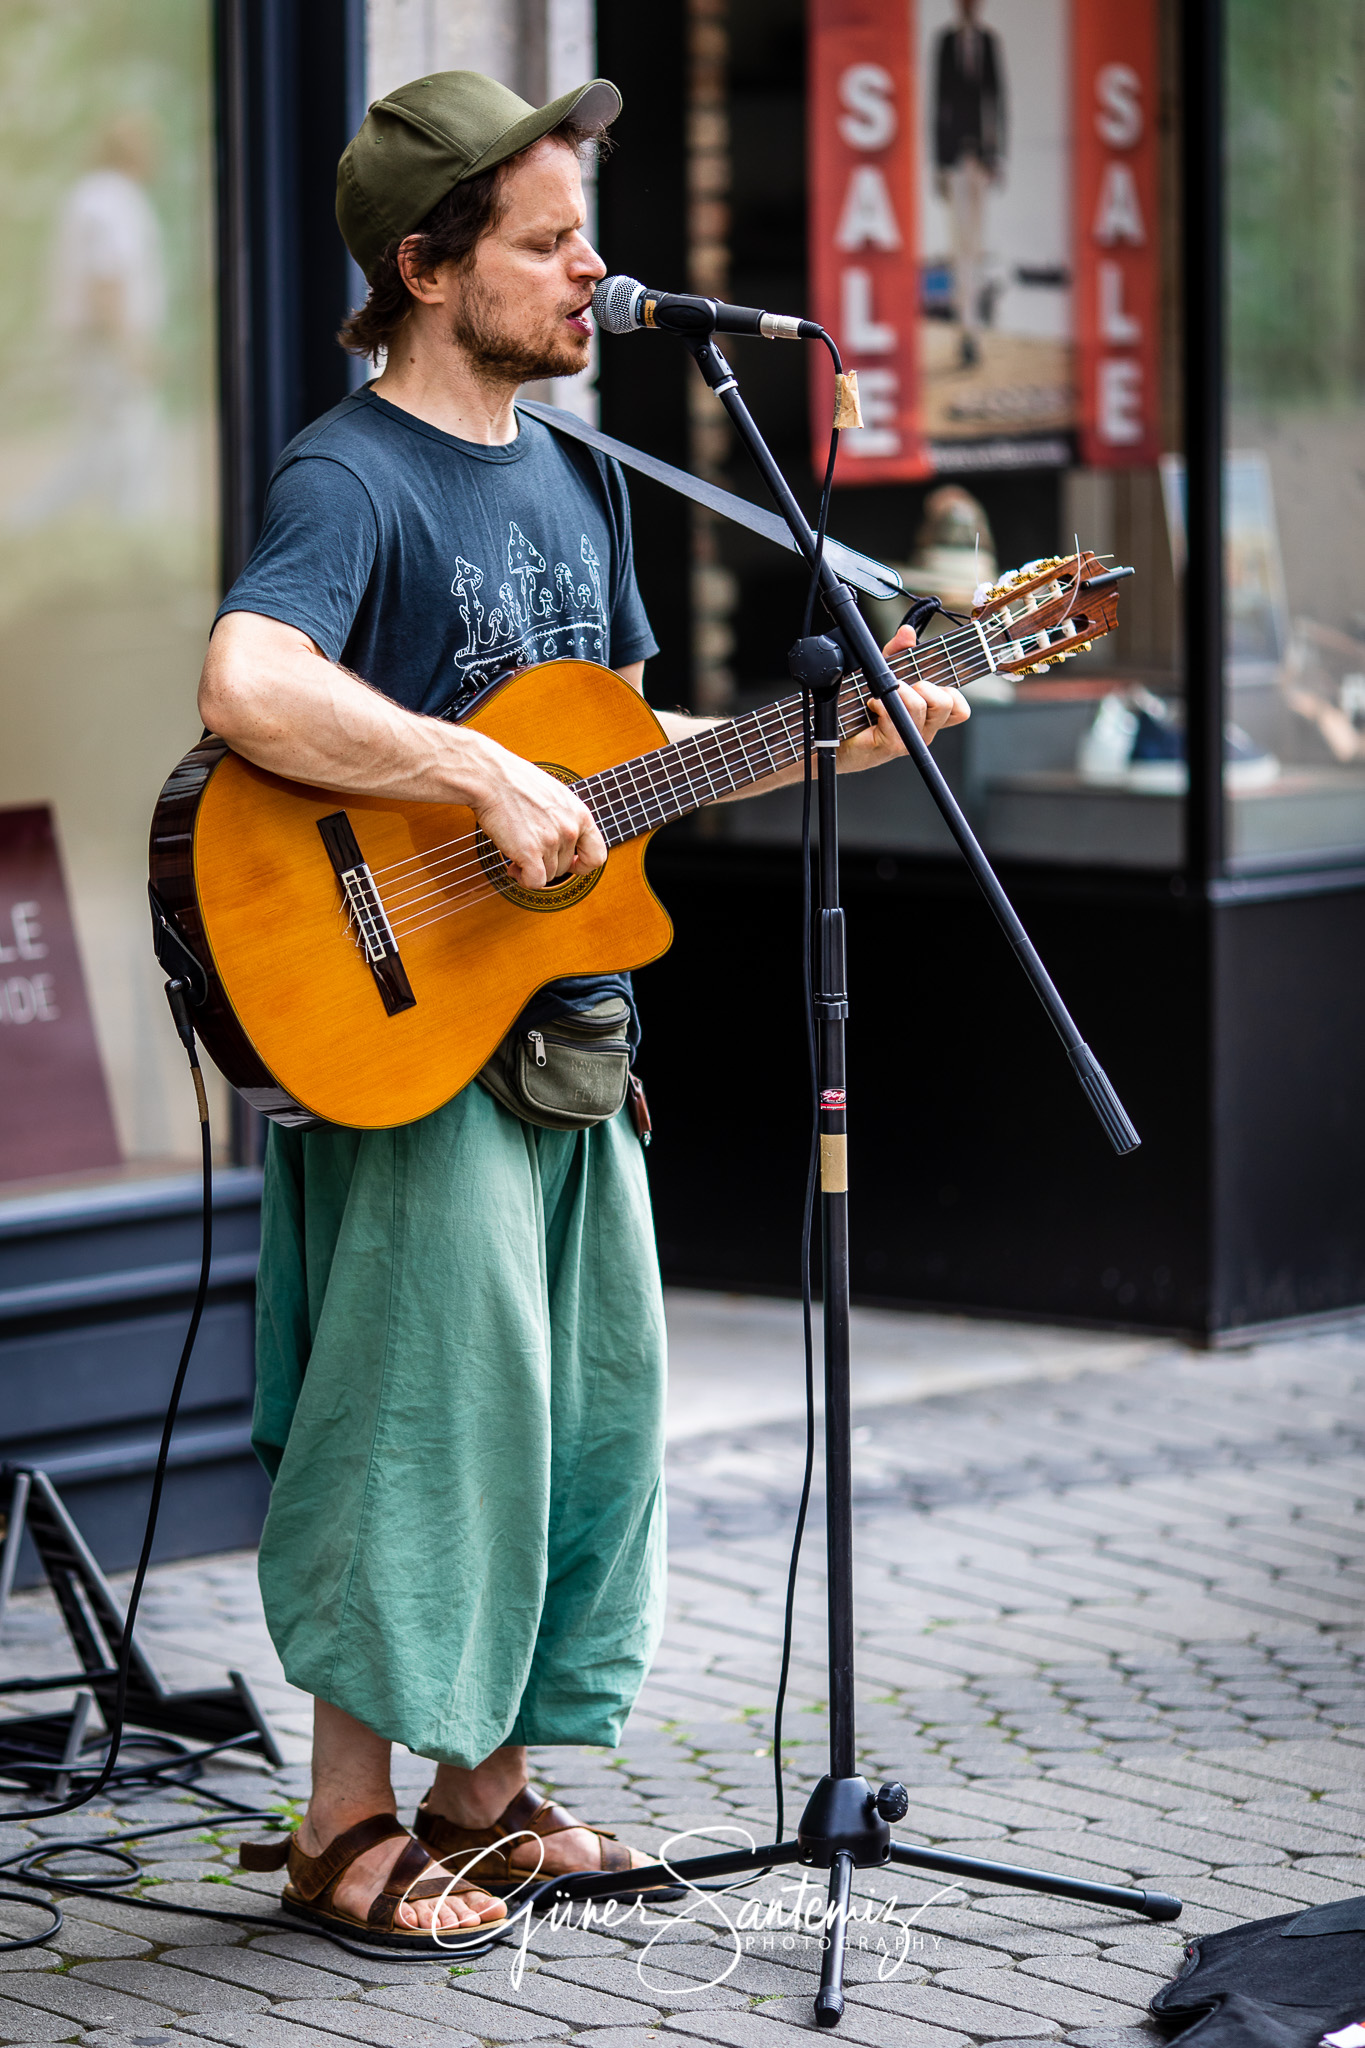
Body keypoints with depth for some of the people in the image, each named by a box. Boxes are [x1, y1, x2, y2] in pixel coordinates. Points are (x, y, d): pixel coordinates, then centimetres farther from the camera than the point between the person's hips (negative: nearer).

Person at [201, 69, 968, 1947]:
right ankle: (348, 1829, 4)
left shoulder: (576, 480, 14)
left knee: (590, 1416, 12)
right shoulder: (351, 477, -14)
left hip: (568, 1019, 9)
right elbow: (248, 688, -33)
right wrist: (492, 782, -31)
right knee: (431, 1417, -7)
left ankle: (488, 1788, 24)